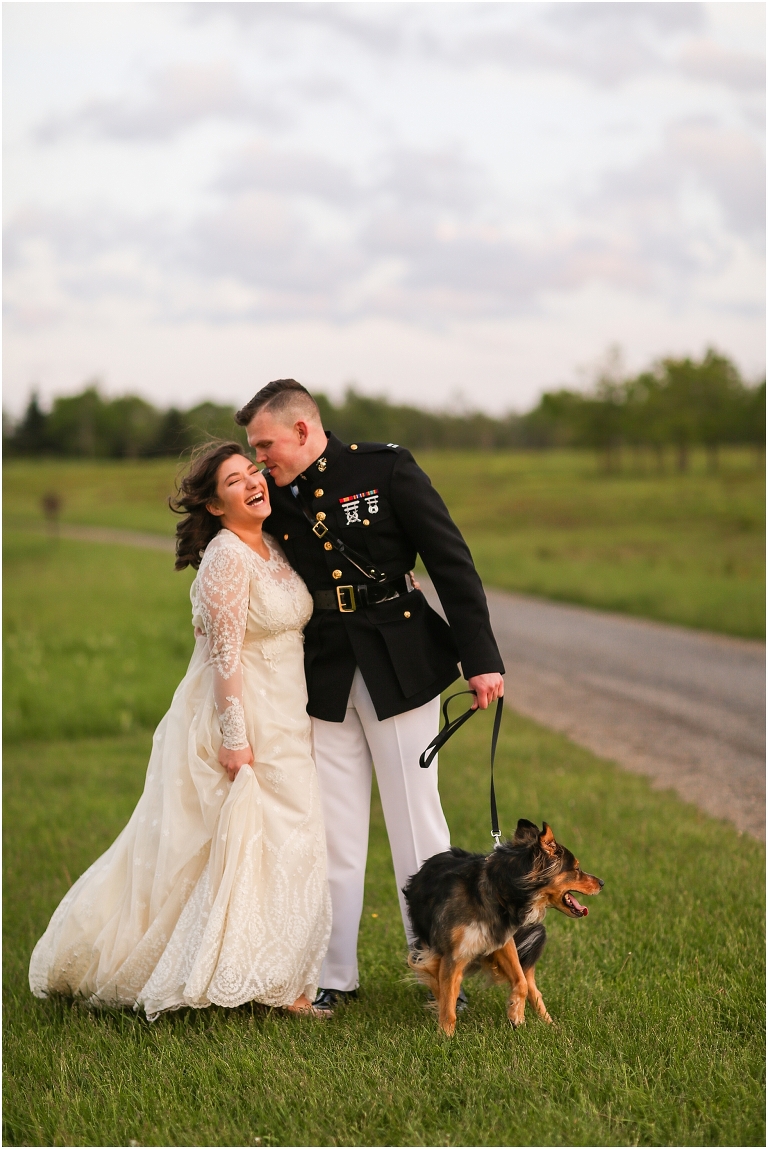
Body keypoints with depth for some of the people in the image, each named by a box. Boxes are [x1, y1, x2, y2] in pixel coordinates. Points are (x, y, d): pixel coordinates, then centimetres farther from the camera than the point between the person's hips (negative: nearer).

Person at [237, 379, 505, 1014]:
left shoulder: (386, 469, -8)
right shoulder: (276, 499, 4)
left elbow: (451, 560, -8)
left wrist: (481, 657, -11)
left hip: (399, 669, -4)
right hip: (326, 677, 4)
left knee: (416, 819, 1)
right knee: (334, 831, 6)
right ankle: (335, 975, 15)